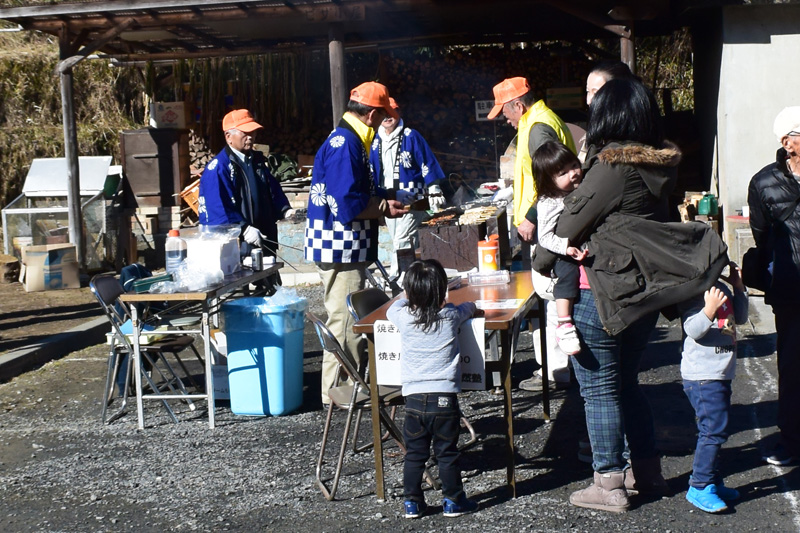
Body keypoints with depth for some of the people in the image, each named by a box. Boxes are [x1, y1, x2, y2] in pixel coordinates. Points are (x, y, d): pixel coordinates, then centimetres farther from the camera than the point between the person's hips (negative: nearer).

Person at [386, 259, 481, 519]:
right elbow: (470, 308, 17)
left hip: (414, 398, 2)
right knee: (447, 453, 9)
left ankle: (412, 502, 19)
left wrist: (409, 299, 37)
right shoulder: (451, 317, -5)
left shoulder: (404, 317, -4)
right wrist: (470, 307, 39)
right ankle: (453, 500, 18)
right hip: (444, 397, -1)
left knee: (414, 454, 12)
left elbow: (392, 308, 21)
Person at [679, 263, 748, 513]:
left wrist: (739, 288, 11)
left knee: (715, 431, 16)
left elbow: (740, 318, 21)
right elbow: (693, 329, -23)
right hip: (702, 377, -10)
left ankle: (712, 483, 26)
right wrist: (709, 309, -37)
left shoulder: (722, 288, 12)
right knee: (713, 430, -10)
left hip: (721, 374, 10)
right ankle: (699, 487, -3)